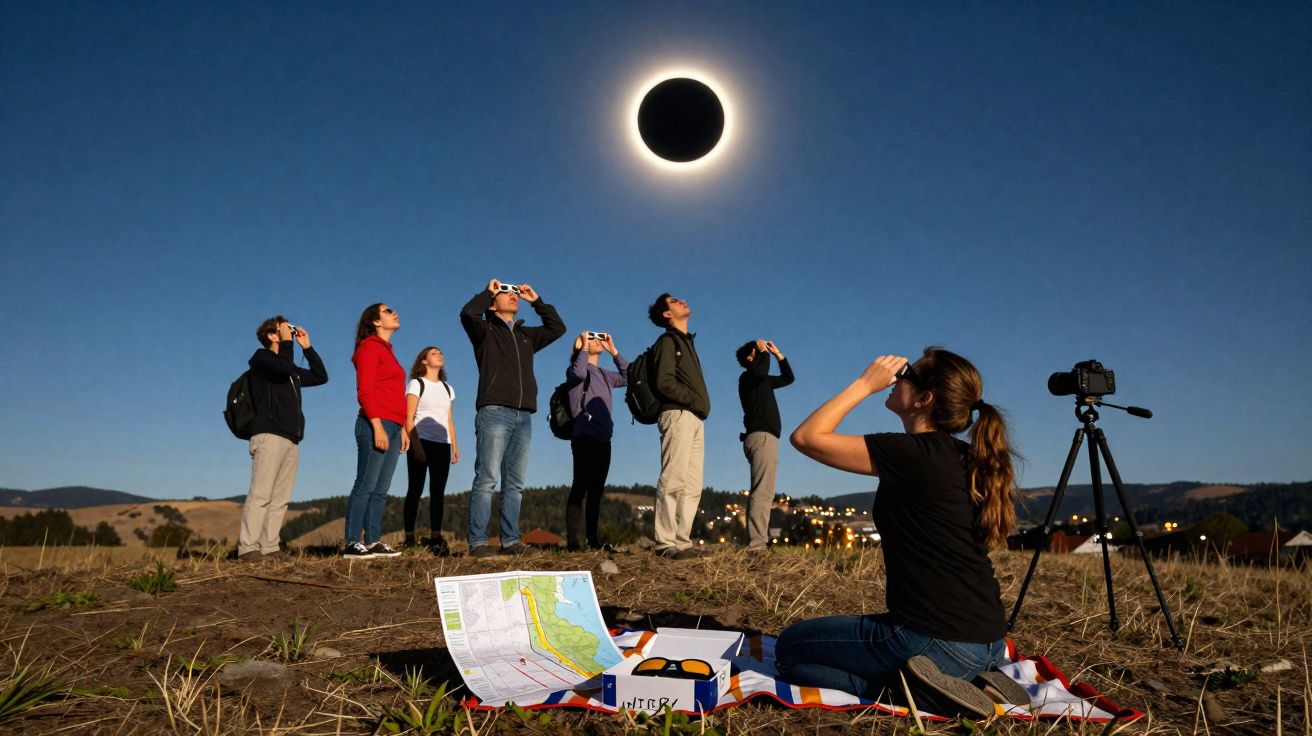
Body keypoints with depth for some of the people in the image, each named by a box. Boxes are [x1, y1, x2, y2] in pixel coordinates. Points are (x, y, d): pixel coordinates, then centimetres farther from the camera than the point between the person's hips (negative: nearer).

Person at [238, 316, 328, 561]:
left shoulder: (290, 370, 26)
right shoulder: (261, 357, 4)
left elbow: (321, 376, 25)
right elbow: (283, 368, -17)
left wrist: (307, 346, 23)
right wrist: (287, 342, -3)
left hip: (291, 439, 8)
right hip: (269, 435, -8)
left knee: (280, 498, 0)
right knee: (261, 494, -13)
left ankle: (269, 548, -1)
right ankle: (248, 548, -15)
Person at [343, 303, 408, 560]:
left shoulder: (386, 350, 23)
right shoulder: (370, 347, -2)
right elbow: (364, 391, -12)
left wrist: (403, 428, 18)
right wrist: (378, 427, -20)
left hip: (392, 427, 9)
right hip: (376, 425, -8)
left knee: (381, 489, 7)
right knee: (366, 485, -9)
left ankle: (374, 542, 10)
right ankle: (352, 544, -6)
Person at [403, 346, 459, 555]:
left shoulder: (447, 389, 20)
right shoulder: (416, 384, 4)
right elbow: (409, 418, -5)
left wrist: (454, 446, 10)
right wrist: (415, 444, -15)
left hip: (442, 445, 5)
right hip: (421, 442, -5)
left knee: (438, 492, -1)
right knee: (416, 489, -3)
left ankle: (436, 539, -2)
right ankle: (409, 539, 0)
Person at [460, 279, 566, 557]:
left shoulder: (526, 335, 25)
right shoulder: (485, 330, 9)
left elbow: (557, 328, 29)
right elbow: (468, 313, -10)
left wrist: (536, 300, 26)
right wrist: (487, 291, 6)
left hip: (524, 417, 6)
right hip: (494, 412, -5)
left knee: (515, 483, 4)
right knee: (487, 479, -10)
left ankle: (511, 540, 8)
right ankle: (478, 542, -8)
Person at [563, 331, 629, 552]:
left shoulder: (604, 375, 23)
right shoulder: (575, 369, 2)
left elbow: (629, 377, 18)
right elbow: (578, 372, -21)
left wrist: (613, 351, 17)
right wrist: (583, 346, -7)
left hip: (603, 440, 7)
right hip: (585, 437, -7)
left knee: (596, 490, 9)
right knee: (581, 487, -11)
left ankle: (593, 540, 13)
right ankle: (573, 542, -12)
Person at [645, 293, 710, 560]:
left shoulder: (687, 342, 27)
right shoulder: (667, 341, 1)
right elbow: (664, 382, -11)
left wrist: (700, 404, 5)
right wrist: (695, 400, -8)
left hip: (693, 418, 9)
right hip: (678, 415, -9)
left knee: (692, 487, 4)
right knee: (674, 482, -12)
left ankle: (681, 542, 6)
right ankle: (666, 543, -12)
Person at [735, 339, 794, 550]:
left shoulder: (761, 380, 24)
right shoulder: (747, 377, -3)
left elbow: (788, 378, 35)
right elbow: (761, 369, -27)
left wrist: (778, 354, 28)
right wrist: (764, 352, -9)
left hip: (763, 438, 10)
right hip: (762, 437, -10)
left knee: (761, 493, 6)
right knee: (763, 493, -18)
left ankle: (757, 542, 6)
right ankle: (757, 544, -24)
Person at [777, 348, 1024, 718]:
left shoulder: (909, 453, -18)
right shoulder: (967, 458, 7)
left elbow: (806, 437, -13)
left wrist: (865, 382, -8)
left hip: (937, 641, -8)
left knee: (788, 648, 9)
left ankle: (906, 682, -7)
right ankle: (970, 673, 12)